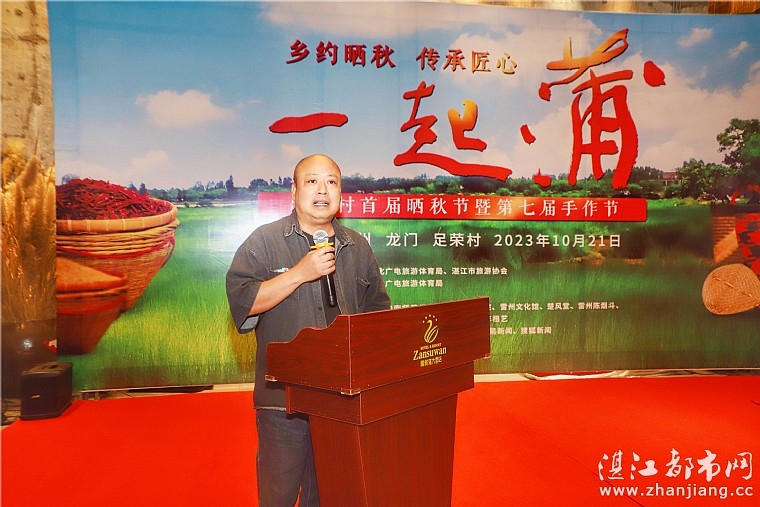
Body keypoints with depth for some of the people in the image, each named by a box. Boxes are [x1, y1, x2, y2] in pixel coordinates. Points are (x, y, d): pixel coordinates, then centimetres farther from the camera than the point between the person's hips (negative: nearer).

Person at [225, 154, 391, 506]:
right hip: (284, 395, -3)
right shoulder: (265, 241, -3)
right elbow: (241, 300, -14)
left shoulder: (358, 247, 10)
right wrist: (300, 273, -19)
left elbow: (379, 311, 17)